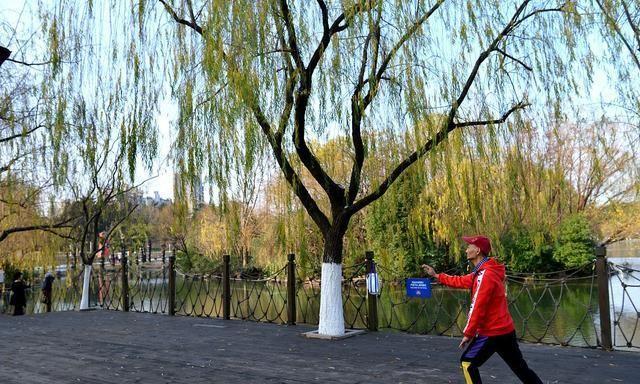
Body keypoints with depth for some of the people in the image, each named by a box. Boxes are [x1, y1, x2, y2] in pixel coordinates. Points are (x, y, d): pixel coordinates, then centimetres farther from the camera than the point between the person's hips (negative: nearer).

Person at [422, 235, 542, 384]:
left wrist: (468, 333, -16)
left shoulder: (485, 275, -19)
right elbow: (461, 281, 22)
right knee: (520, 367, 15)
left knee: (467, 362, 3)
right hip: (505, 329, 10)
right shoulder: (482, 272, 11)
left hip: (492, 332, -10)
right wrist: (436, 275, 25)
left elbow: (478, 309, -21)